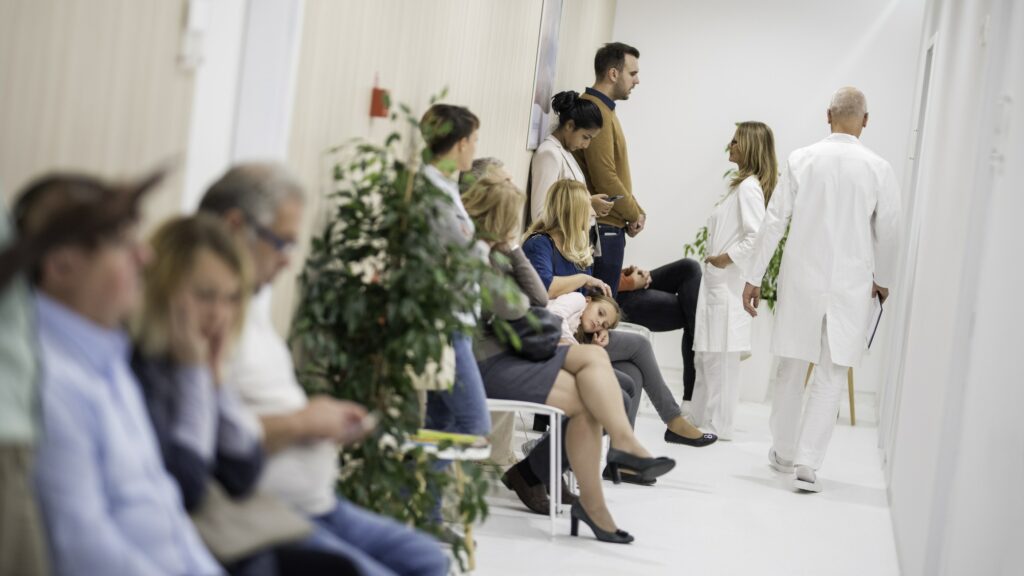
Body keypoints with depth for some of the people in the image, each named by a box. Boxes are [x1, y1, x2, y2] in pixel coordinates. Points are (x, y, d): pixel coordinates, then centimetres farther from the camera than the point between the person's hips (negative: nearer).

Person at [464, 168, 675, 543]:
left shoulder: (493, 250, 16)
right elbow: (512, 308, -18)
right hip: (485, 363, -9)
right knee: (585, 398, -14)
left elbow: (539, 298, 9)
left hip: (507, 351, 9)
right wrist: (522, 300, 4)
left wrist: (512, 250, 3)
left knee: (593, 356, -9)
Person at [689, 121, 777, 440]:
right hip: (718, 282, 10)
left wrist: (728, 258, -17)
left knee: (719, 355, -6)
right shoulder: (742, 185, 18)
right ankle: (703, 418, 20)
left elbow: (757, 237, -24)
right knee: (708, 354, 13)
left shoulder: (749, 187, -14)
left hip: (729, 283, -10)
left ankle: (717, 425, 0)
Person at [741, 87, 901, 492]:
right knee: (831, 378, 4)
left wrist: (753, 277, 2)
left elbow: (774, 222, -5)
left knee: (791, 369, 15)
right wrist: (883, 280, 19)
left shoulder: (801, 160, -5)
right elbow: (888, 233, 2)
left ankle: (784, 453, 28)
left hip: (801, 280, 1)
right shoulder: (878, 169, -5)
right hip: (852, 285, -1)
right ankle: (807, 463, -2)